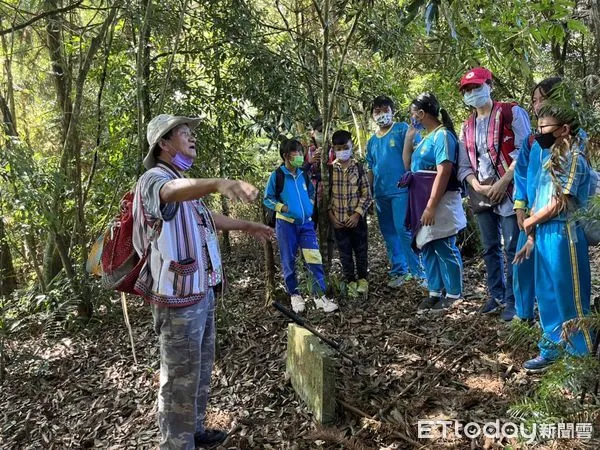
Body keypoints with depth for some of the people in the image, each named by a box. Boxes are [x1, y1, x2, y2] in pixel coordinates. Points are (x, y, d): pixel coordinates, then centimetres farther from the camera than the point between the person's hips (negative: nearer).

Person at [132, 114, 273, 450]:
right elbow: (174, 192, -42)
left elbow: (206, 216, 31)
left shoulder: (184, 182, 14)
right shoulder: (154, 179, -17)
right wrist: (219, 183, -61)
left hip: (203, 290, 10)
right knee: (181, 377, 2)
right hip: (178, 297, -10)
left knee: (201, 368, 23)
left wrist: (245, 226, 38)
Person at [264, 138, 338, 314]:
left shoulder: (303, 174, 6)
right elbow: (267, 199, -2)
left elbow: (311, 192, 22)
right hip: (286, 224, -3)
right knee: (289, 262, 7)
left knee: (315, 259, -4)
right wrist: (282, 208, -14)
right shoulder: (277, 176, -7)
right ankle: (294, 295, 22)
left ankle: (320, 295, 4)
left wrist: (310, 204, 4)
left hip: (306, 223, 3)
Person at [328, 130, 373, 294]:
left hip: (357, 218, 0)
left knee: (361, 250, 10)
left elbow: (366, 194, -2)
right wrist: (330, 215, -6)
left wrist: (357, 214, -11)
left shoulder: (358, 168, -2)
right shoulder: (329, 169, -2)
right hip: (338, 220, 0)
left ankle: (362, 278, 29)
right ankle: (351, 280, 26)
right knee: (344, 252, 10)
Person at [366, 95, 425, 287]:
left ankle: (418, 271, -1)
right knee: (389, 233, 11)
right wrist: (370, 193, 16)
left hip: (401, 189, -7)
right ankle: (399, 270, 22)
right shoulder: (372, 141, 17)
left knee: (403, 230, -13)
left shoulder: (402, 129, -1)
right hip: (381, 193, 7)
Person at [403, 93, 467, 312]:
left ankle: (453, 295, 11)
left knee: (445, 248, -1)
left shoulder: (442, 135, -14)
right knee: (428, 248, 12)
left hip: (438, 203, -10)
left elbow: (444, 172, -22)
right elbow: (408, 163, 25)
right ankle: (435, 292, 22)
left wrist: (431, 206, -24)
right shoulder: (428, 137, 15)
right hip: (423, 202, 10)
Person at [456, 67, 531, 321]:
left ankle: (513, 301, 8)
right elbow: (464, 165, 10)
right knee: (490, 249, 13)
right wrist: (477, 186, -7)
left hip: (509, 192, -6)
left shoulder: (512, 113, -2)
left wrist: (503, 182, -16)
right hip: (482, 195, 6)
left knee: (512, 249, -3)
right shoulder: (467, 127, 14)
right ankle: (497, 295, 26)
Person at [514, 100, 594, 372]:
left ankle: (582, 356, 17)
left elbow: (559, 204, -16)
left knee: (569, 298, 2)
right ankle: (552, 350, 28)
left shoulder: (572, 157, -12)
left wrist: (528, 223, -2)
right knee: (547, 295, 15)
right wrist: (531, 238, 9)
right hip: (544, 235, 8)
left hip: (563, 235, -8)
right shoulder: (549, 157, 14)